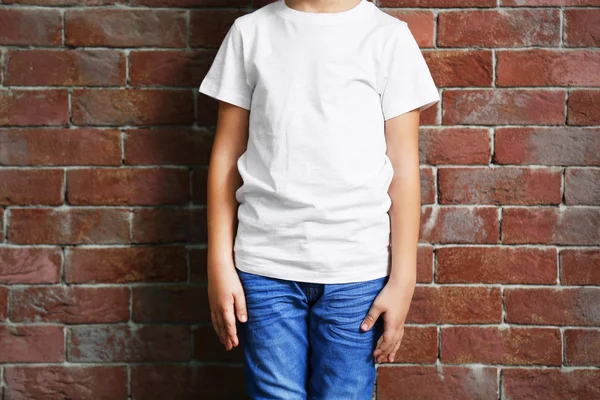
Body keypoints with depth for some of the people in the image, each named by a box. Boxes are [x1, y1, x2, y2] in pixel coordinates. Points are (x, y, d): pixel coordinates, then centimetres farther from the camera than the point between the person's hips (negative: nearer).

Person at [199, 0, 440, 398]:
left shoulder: (389, 36, 2)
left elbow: (403, 168, 2)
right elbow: (227, 155, 7)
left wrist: (403, 280, -1)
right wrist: (220, 266, 3)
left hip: (358, 272, -1)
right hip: (266, 265, 1)